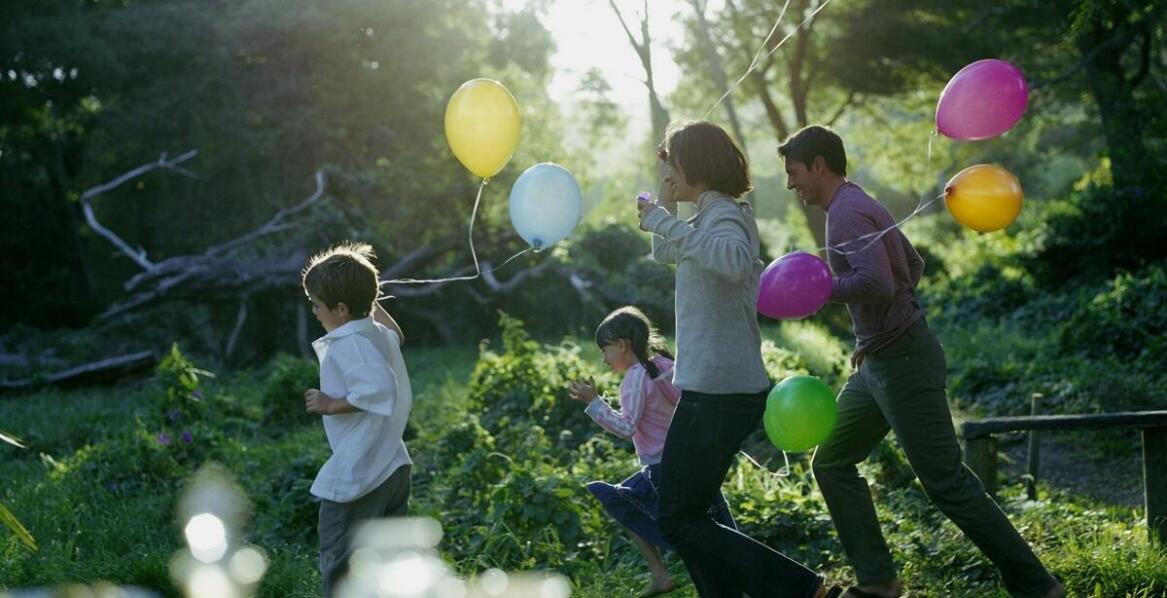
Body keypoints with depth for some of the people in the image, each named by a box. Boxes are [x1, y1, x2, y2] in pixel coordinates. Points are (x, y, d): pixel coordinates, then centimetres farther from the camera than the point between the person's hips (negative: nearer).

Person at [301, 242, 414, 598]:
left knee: (338, 565, 0)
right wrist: (367, 299, 35)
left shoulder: (349, 345, -17)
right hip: (393, 469, 9)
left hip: (356, 478, -9)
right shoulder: (380, 334, 10)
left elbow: (380, 387, -32)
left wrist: (332, 405, -22)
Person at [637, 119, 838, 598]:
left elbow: (736, 261, -37)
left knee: (679, 521, -4)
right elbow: (664, 255, 31)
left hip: (716, 392, -10)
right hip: (730, 391, 10)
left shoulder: (723, 216, -14)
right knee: (686, 515, 15)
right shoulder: (714, 217, 16)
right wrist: (666, 193, 18)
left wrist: (666, 222, -29)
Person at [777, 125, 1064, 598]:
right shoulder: (860, 206, 15)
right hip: (880, 362, 11)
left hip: (903, 362, -11)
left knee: (946, 483, -6)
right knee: (831, 461, 12)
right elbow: (913, 266, 27)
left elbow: (877, 284, -31)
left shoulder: (846, 213, -16)